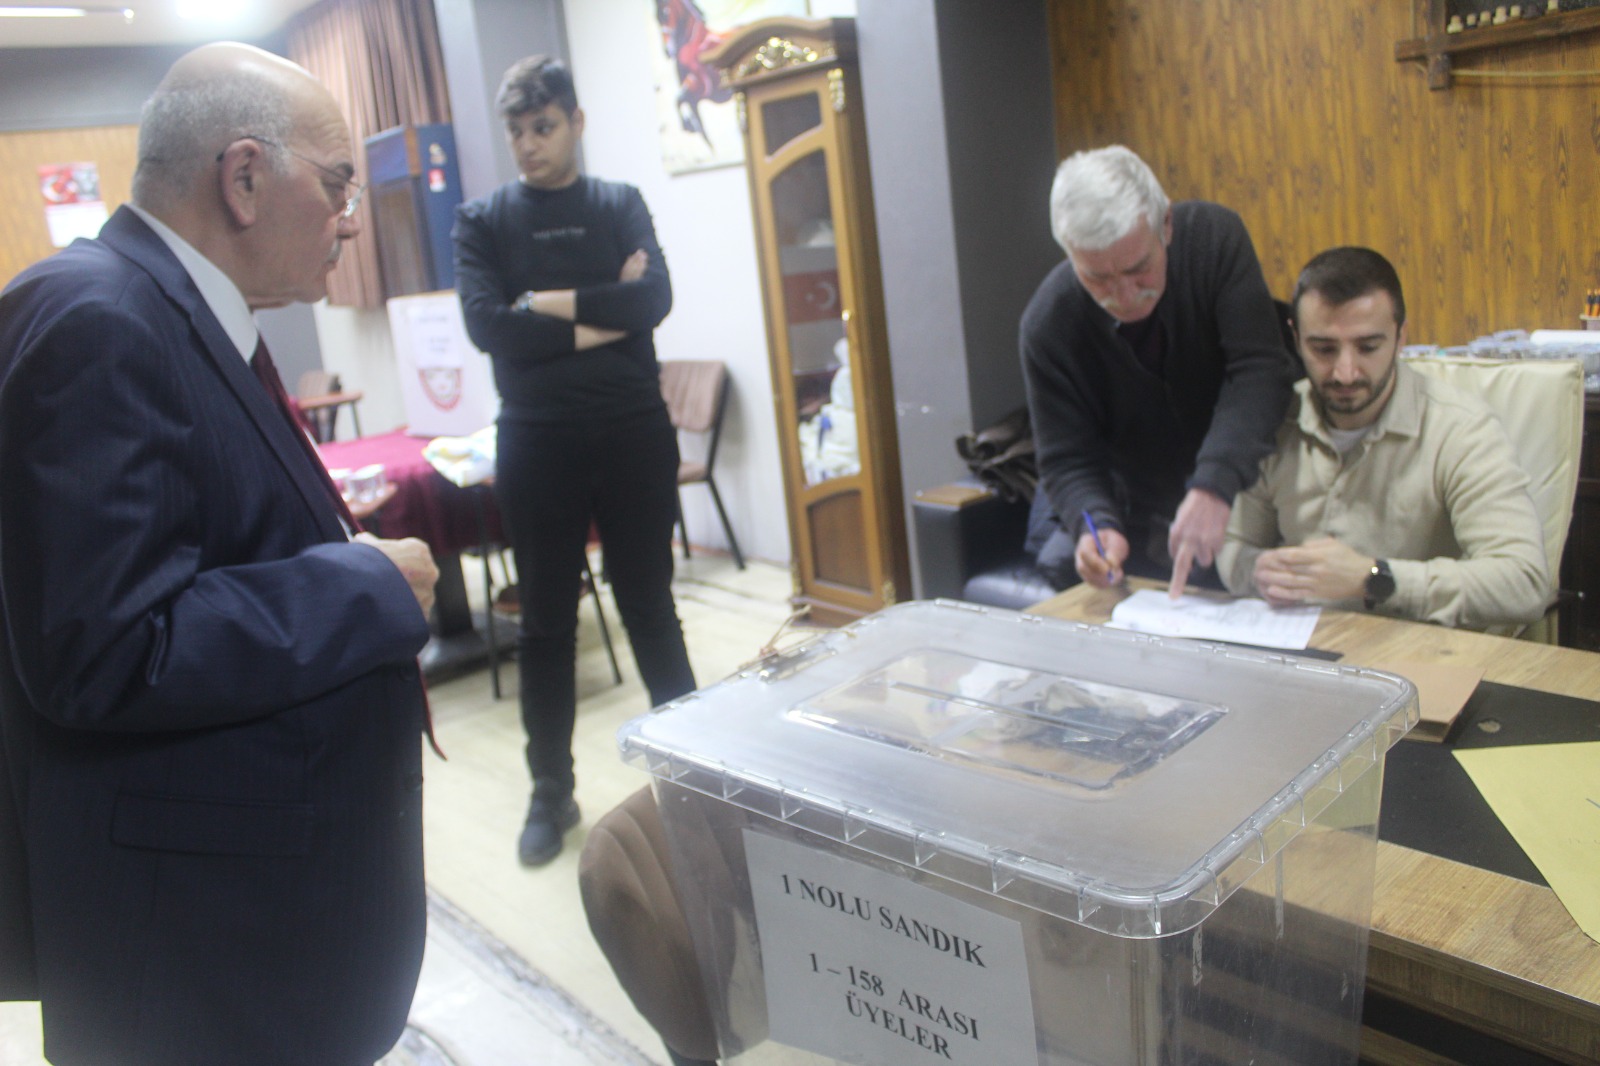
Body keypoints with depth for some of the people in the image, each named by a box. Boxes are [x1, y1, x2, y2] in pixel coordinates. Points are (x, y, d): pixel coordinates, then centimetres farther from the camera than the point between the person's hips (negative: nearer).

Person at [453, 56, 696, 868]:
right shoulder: (482, 220, 4)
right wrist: (597, 323, -12)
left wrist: (550, 301, -12)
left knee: (651, 609, 10)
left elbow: (654, 298, -11)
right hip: (537, 442, 0)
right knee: (545, 624, 8)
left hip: (634, 432, 0)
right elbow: (487, 326, -12)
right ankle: (551, 792, 23)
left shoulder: (619, 204, 6)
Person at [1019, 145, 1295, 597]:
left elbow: (1260, 371, -24)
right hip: (1129, 505, 1)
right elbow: (1067, 459, -13)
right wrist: (1097, 524, -35)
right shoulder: (1047, 324, -18)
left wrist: (1213, 488, -39)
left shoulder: (1214, 237, -18)